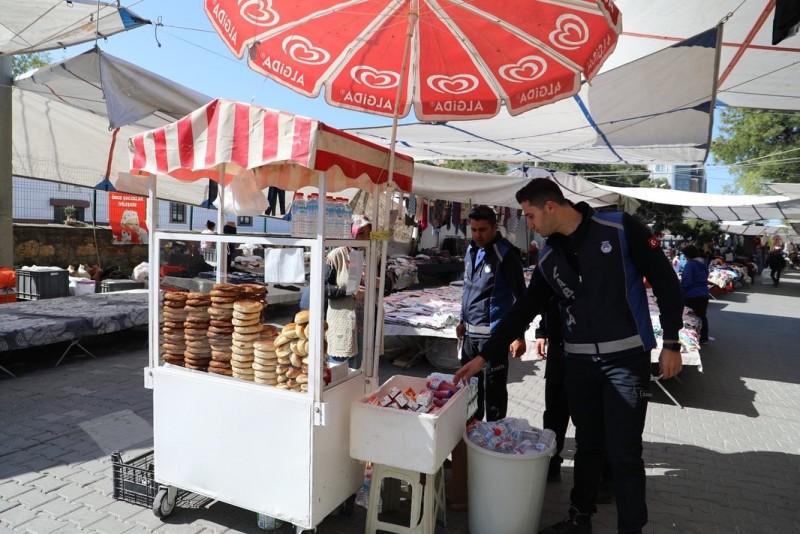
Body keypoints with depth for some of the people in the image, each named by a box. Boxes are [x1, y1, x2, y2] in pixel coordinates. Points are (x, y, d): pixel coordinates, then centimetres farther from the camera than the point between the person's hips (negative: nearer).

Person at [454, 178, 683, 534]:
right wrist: (484, 356, 7)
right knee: (588, 445, 16)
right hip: (579, 362, 4)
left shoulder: (620, 228, -9)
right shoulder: (548, 259, 6)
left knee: (624, 453, 1)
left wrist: (671, 343, -6)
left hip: (627, 358, -4)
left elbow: (665, 281, -5)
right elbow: (523, 311, 9)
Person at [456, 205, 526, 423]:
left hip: (494, 334, -7)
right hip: (471, 332, 8)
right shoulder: (472, 250, 10)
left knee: (493, 389, 2)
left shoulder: (506, 254, -12)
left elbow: (520, 296, -12)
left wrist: (519, 335, -16)